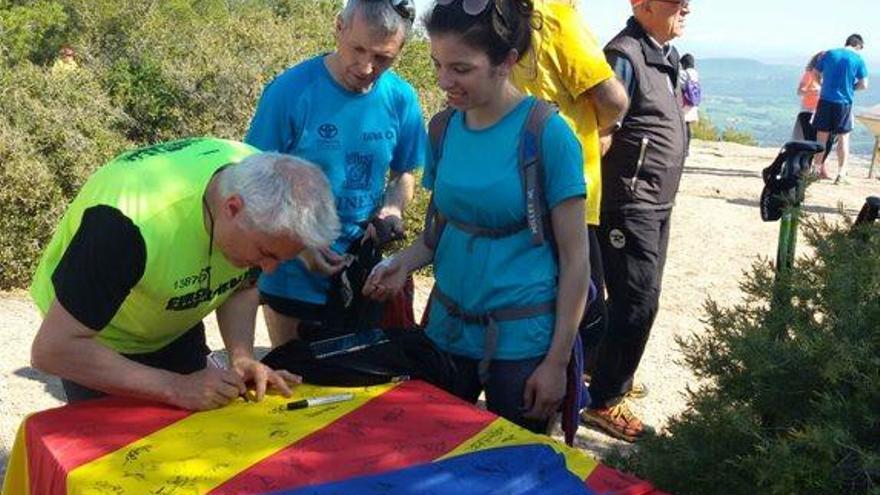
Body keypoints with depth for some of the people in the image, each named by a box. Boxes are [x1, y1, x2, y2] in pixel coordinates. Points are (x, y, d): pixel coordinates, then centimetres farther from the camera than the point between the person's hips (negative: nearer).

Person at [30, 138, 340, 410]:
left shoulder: (265, 187, -23)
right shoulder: (127, 223, -41)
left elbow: (241, 288, -5)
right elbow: (52, 350, -35)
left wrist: (242, 357, -22)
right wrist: (176, 388, -38)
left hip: (177, 330, 5)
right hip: (98, 341, -5)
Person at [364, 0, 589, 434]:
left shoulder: (547, 134, -15)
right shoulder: (445, 127, 0)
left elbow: (574, 257, -12)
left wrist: (557, 362, -11)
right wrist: (405, 262, -7)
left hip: (520, 340, -5)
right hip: (447, 328, 5)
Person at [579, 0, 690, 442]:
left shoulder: (668, 54, 12)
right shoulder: (625, 55, -19)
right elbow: (600, 133, -21)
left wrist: (684, 99, 8)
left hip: (658, 205, 10)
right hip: (629, 205, -10)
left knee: (640, 298, 19)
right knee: (637, 303, -5)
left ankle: (612, 375, 36)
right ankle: (604, 402, 8)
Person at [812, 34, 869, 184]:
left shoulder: (829, 54, 4)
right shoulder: (858, 59, -3)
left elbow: (815, 73, 10)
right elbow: (864, 85, -4)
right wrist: (851, 86, 14)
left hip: (825, 100, 2)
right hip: (844, 102, -2)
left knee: (822, 136, 10)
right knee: (843, 138, 6)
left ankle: (819, 170, 14)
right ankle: (841, 174, 4)